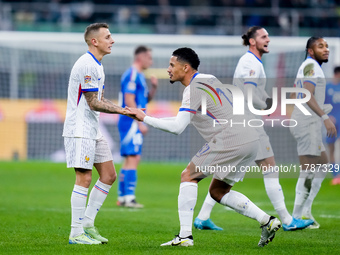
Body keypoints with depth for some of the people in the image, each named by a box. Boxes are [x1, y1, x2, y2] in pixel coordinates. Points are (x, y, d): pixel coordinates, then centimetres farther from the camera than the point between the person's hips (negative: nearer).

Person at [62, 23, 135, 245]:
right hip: (80, 130, -10)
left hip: (93, 130, 10)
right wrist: (122, 111, -13)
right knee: (84, 178, -10)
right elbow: (94, 103, -18)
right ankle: (76, 233, -6)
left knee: (109, 175, 9)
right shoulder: (87, 65, -17)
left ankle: (87, 224, 15)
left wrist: (124, 110, 4)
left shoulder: (97, 65, 15)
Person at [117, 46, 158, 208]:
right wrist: (140, 123, -20)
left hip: (134, 124, 11)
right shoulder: (132, 74, -12)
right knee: (132, 158, -13)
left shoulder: (138, 76, 19)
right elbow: (129, 100, -19)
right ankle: (129, 198, -17)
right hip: (131, 123, -11)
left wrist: (154, 88, 7)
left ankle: (122, 197, 13)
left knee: (131, 160, 11)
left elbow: (145, 99, 26)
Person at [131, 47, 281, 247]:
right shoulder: (207, 80, 21)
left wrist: (145, 118, -4)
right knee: (218, 191, 17)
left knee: (188, 176, -2)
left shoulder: (194, 88, -9)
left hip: (230, 139, -9)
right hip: (249, 140, 9)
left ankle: (185, 236, -6)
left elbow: (177, 127, -14)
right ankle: (267, 221, 7)